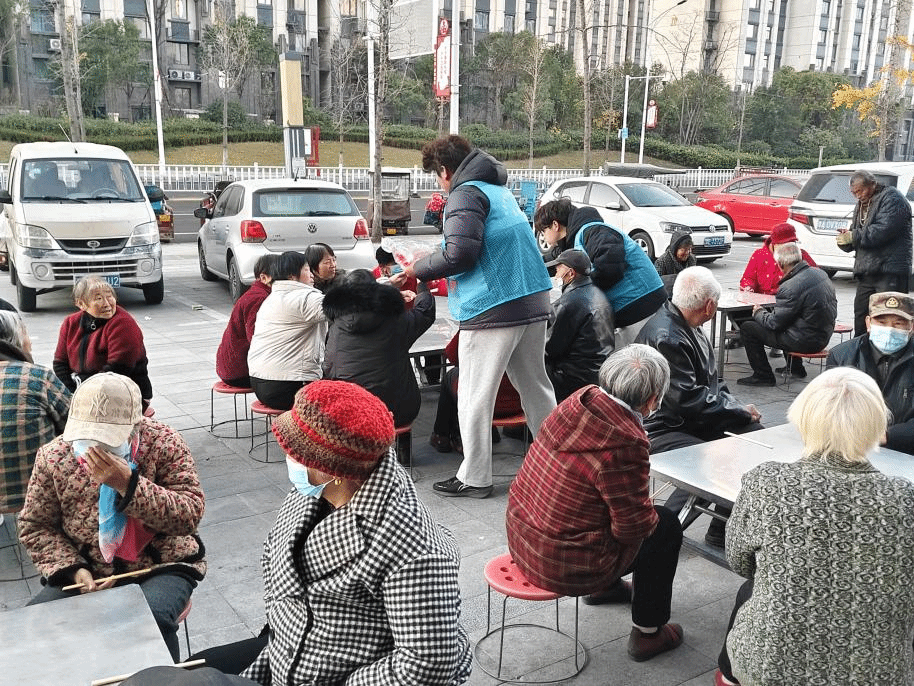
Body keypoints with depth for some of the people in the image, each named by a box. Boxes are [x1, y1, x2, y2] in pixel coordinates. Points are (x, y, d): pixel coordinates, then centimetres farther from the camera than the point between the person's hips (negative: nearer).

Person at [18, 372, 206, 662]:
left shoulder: (164, 443, -15)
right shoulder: (54, 456, -7)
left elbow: (190, 515, -22)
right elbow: (35, 526, 4)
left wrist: (127, 484, -33)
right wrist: (73, 568, -12)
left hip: (161, 567, -3)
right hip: (88, 572, 3)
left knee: (151, 620, -31)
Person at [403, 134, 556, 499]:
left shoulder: (466, 193, -8)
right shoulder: (499, 190, 20)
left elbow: (459, 252, -19)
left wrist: (418, 269, -3)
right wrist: (453, 282, 30)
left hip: (492, 310, -9)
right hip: (533, 302, 9)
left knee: (475, 397, 2)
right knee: (535, 387, 18)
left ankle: (474, 478, 11)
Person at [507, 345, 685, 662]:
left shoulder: (580, 399, -5)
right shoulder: (625, 445, -29)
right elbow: (633, 527, -17)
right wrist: (650, 514, 4)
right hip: (564, 567, -8)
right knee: (666, 525, 12)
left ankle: (605, 586, 55)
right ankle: (647, 633, 25)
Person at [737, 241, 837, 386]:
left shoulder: (790, 287, -26)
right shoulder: (820, 273, 2)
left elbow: (774, 323, -18)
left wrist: (758, 312, 4)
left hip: (805, 342, -9)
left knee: (747, 328, -3)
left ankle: (763, 376, 6)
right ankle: (795, 368, 41)